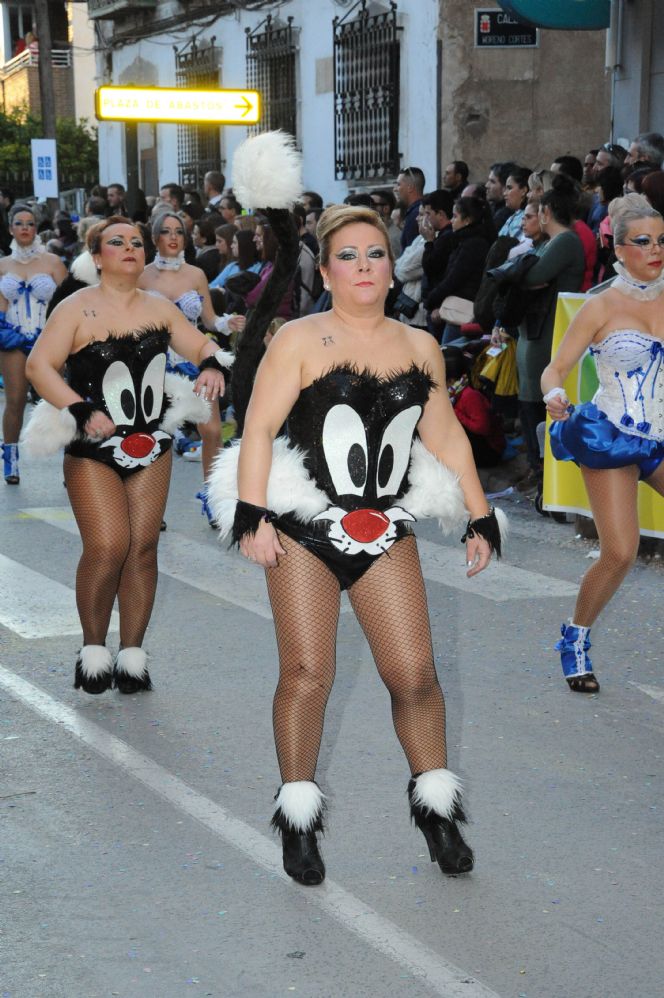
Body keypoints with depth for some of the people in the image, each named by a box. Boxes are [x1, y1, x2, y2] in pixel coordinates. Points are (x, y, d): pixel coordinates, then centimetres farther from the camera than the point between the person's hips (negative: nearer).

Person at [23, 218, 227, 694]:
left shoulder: (159, 309, 8)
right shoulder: (77, 308, -6)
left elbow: (202, 344, 16)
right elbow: (39, 365, -11)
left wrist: (213, 364, -9)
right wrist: (82, 411, -21)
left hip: (150, 445, 4)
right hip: (93, 448, -4)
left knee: (143, 547, 1)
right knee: (107, 546, -13)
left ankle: (132, 654, 10)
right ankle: (94, 650, 6)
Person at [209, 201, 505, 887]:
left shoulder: (420, 348, 12)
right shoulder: (298, 341, -2)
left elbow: (448, 438, 18)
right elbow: (259, 430, -7)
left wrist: (481, 518, 16)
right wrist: (252, 515, -16)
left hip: (386, 530, 3)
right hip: (305, 528, -3)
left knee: (415, 674, -1)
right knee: (307, 674, -2)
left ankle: (436, 809, 16)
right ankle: (298, 821, 13)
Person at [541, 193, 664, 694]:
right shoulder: (602, 306, -5)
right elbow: (556, 368, -4)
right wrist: (555, 396, -25)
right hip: (612, 439, -4)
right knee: (619, 554, -11)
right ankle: (576, 639, 12)